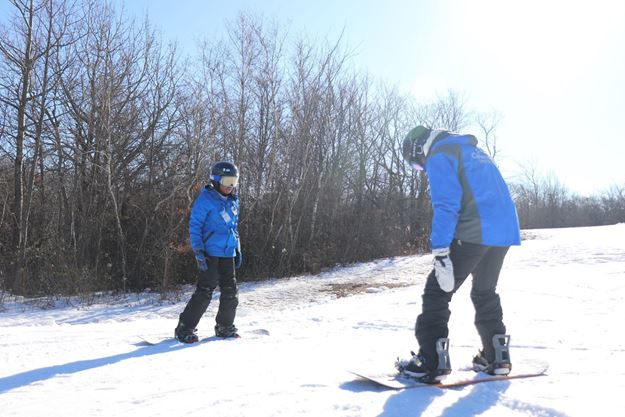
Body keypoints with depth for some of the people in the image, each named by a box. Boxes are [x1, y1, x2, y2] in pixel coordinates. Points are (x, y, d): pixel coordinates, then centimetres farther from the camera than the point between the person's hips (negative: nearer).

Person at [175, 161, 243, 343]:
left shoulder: (233, 201, 13)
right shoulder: (205, 199, -9)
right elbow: (194, 225, -10)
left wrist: (238, 249, 17)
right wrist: (198, 251, -17)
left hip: (228, 253, 7)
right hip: (210, 253, -7)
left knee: (231, 292, 9)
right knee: (205, 291, -8)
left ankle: (225, 327, 25)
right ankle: (184, 328, 5)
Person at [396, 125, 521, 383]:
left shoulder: (439, 155, -2)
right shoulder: (474, 151, 26)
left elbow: (445, 205, -15)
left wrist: (440, 251, -19)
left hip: (474, 234, -9)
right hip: (505, 231, 9)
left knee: (436, 292, -3)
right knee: (485, 292, 23)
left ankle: (431, 361, -4)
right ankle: (497, 355, 25)